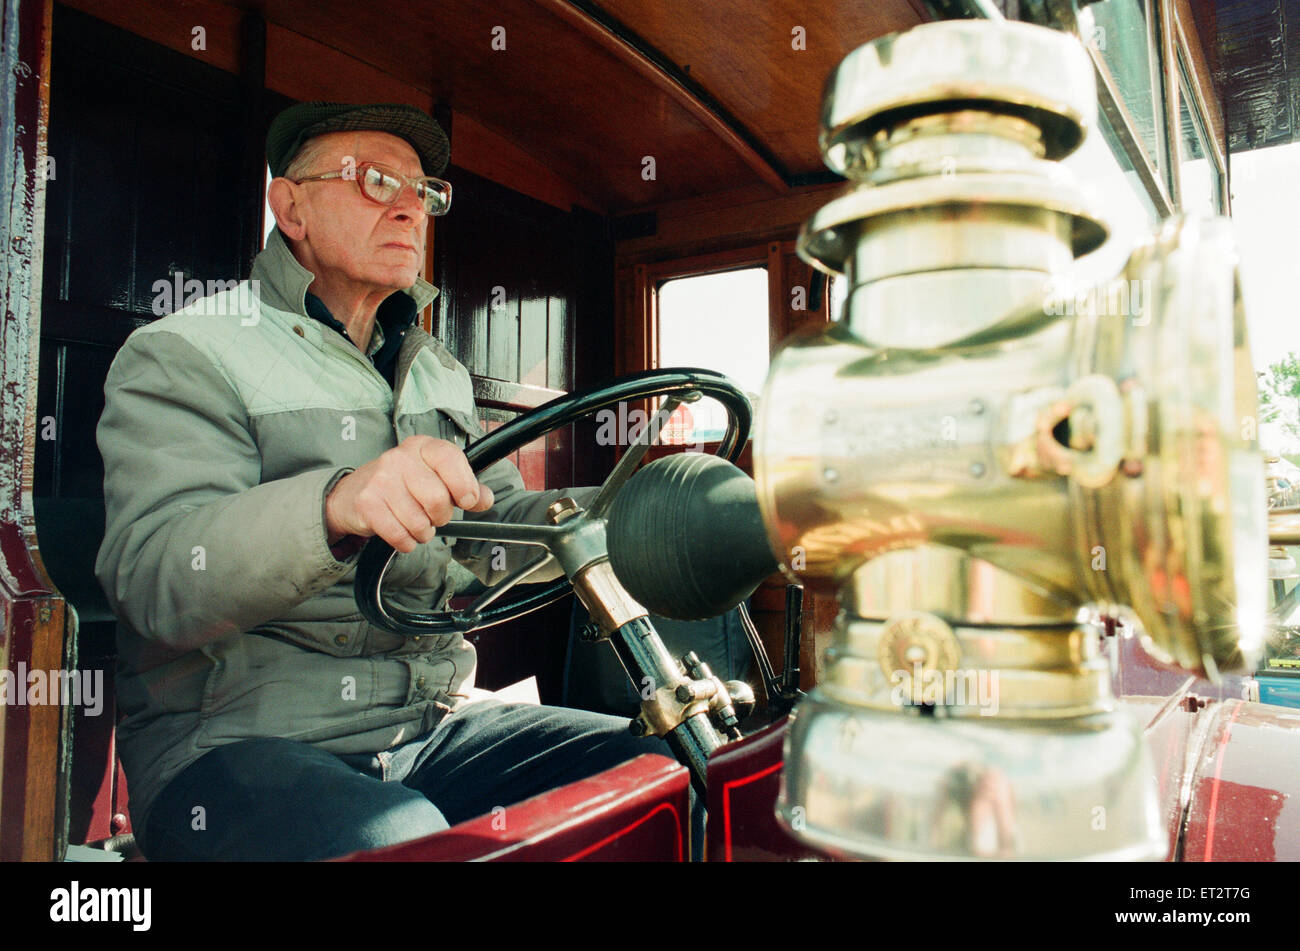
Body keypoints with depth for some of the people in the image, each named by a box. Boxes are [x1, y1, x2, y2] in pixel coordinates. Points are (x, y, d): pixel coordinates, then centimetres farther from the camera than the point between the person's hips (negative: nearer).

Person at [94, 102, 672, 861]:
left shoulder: (439, 372, 19)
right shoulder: (183, 355, -3)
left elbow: (499, 524, 14)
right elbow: (156, 580, -19)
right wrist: (336, 505, -40)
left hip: (436, 725, 6)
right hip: (236, 740, -5)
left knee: (660, 770, -10)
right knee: (400, 840, -35)